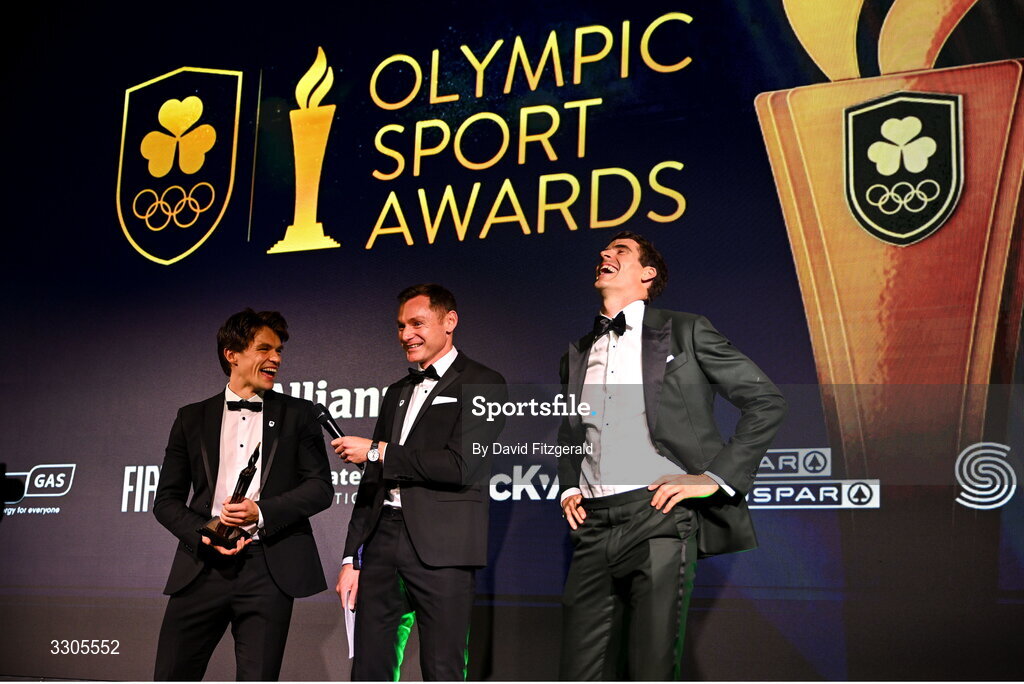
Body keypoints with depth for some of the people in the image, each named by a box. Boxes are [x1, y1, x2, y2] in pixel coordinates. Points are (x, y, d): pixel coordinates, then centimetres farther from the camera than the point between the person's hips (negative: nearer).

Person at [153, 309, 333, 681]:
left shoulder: (297, 415, 10)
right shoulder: (192, 418, 13)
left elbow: (321, 487, 4)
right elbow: (167, 500, 11)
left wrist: (262, 511, -12)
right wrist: (204, 535, -8)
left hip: (269, 569, -1)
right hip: (204, 566, 1)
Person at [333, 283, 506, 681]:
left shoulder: (482, 384, 0)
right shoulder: (397, 394, 22)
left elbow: (462, 465, -14)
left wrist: (379, 452, -8)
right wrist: (352, 558, 16)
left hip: (440, 547, -6)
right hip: (383, 540, 7)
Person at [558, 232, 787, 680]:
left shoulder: (685, 332, 6)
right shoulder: (577, 353, 21)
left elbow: (766, 402, 2)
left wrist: (715, 478, -6)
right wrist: (568, 488, 15)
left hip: (660, 514, -5)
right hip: (594, 526, 5)